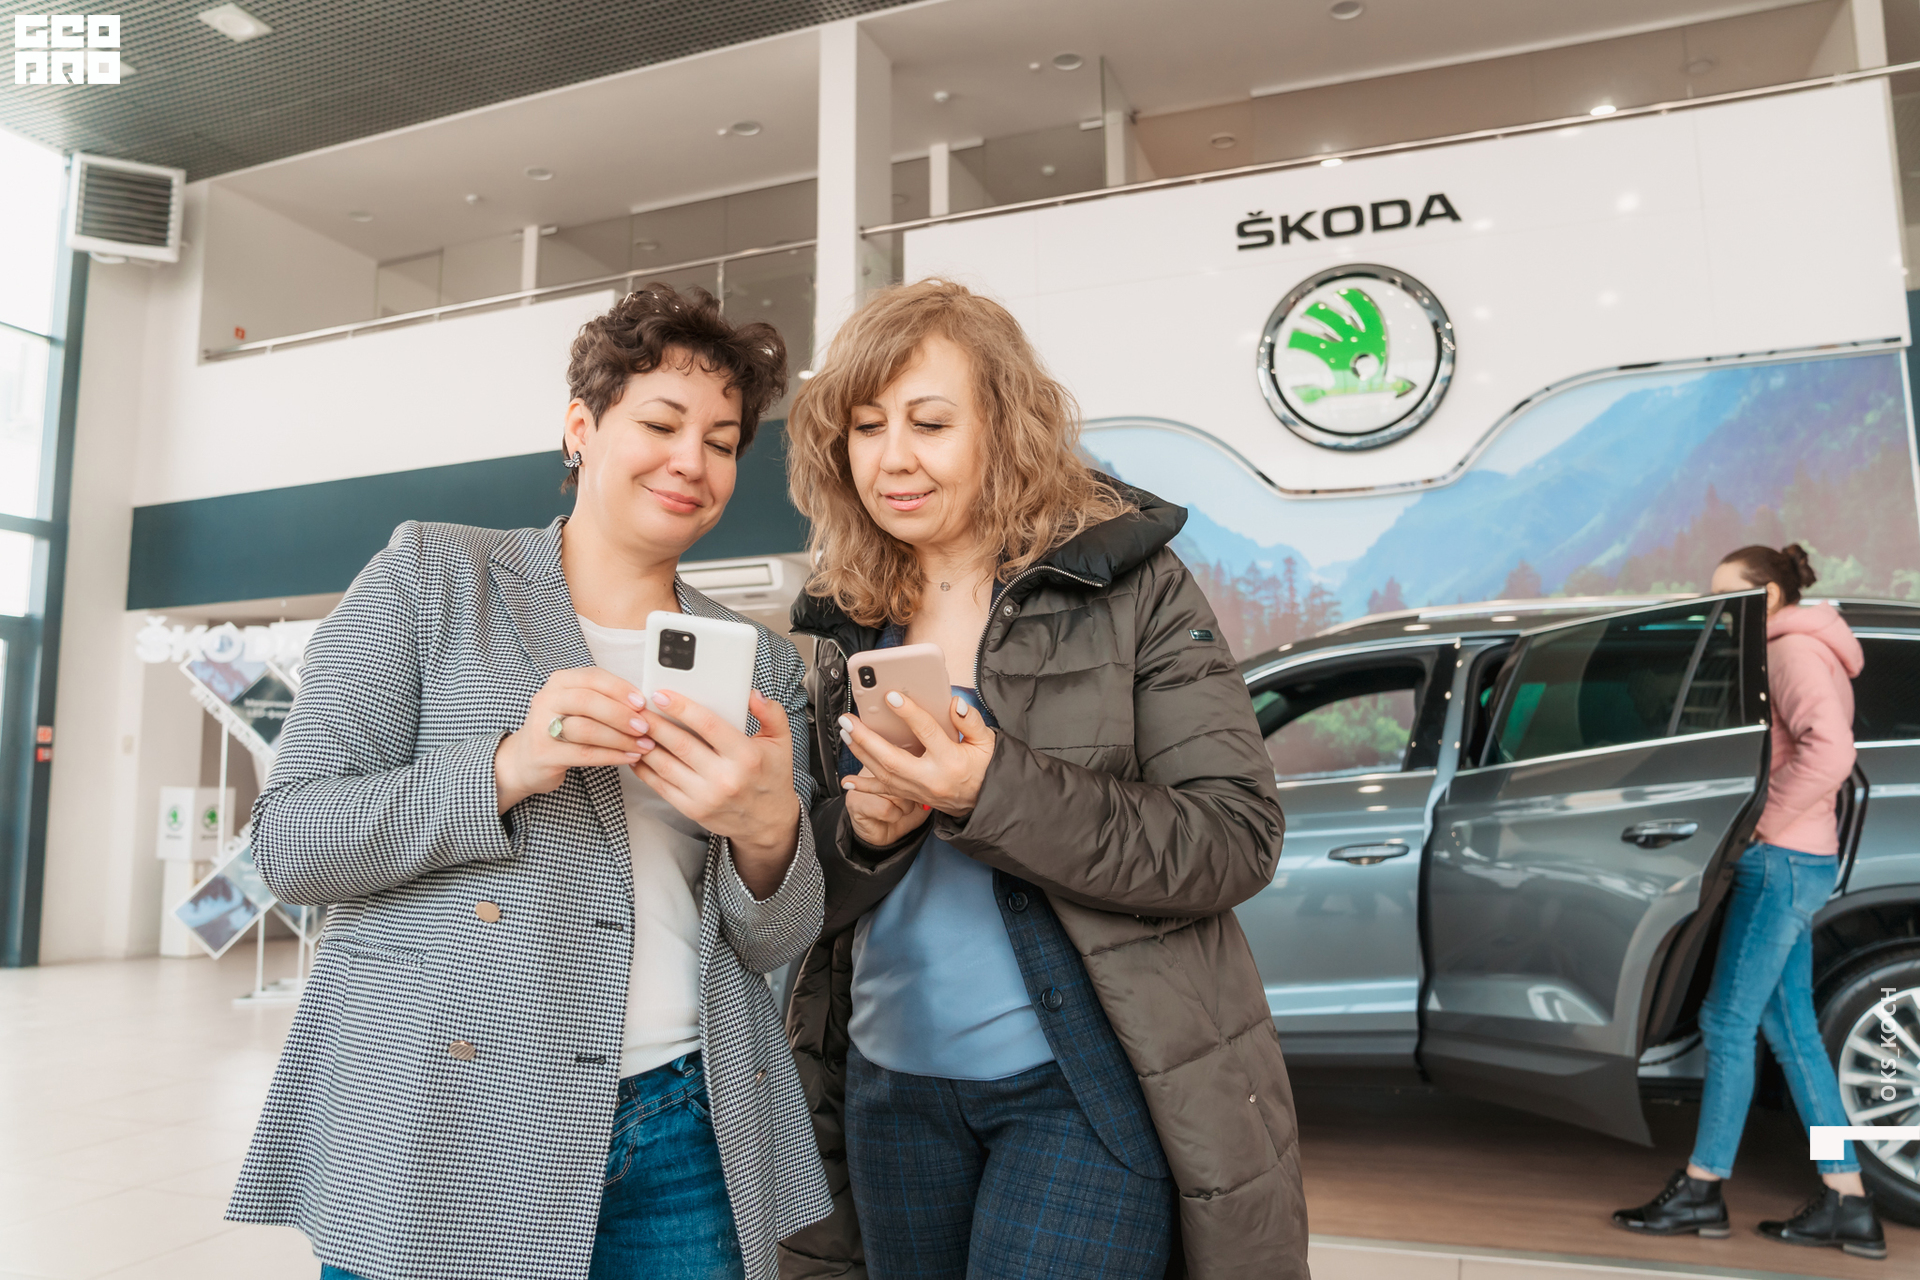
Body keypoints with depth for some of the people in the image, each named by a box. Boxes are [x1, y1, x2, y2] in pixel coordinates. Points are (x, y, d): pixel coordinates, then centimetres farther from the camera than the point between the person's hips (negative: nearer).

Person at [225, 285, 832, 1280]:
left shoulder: (760, 664, 8)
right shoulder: (430, 575, 2)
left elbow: (774, 944, 7)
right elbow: (287, 842, -4)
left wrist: (768, 831, -15)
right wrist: (506, 769, -19)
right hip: (438, 1136, -2)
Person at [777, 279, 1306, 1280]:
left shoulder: (1129, 586, -9)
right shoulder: (845, 630, 6)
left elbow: (1236, 842, -15)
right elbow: (810, 887, 10)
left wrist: (993, 791, -26)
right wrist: (860, 831, -13)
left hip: (1090, 1088, -4)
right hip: (893, 1084, 5)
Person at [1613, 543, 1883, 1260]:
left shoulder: (1796, 651, -11)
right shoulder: (1782, 656, 20)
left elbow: (1830, 750, -26)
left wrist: (1765, 820, -18)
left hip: (1781, 861, -10)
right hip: (1790, 864, 10)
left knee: (1728, 1023, -3)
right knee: (1791, 1030, 11)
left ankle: (1702, 1190, 7)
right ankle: (1846, 1204, 17)